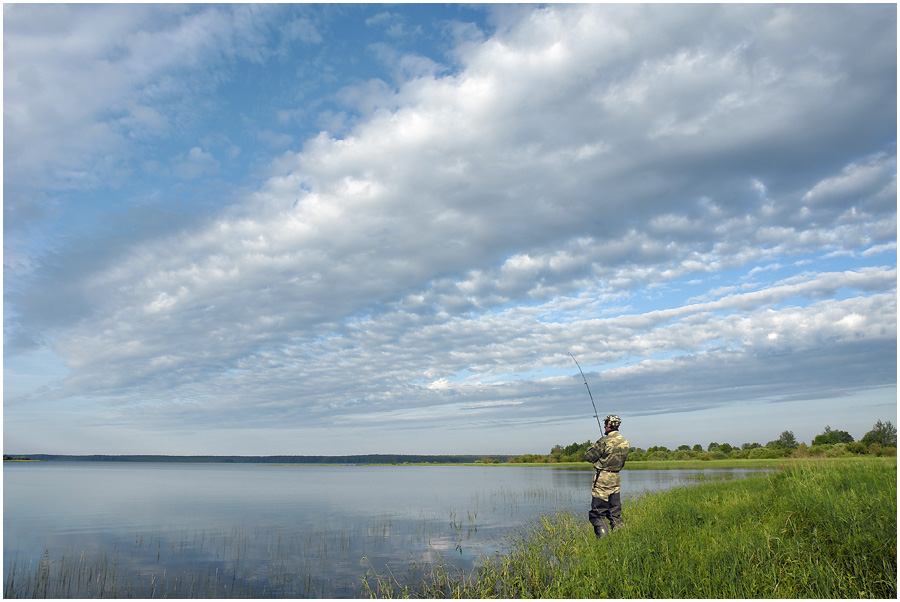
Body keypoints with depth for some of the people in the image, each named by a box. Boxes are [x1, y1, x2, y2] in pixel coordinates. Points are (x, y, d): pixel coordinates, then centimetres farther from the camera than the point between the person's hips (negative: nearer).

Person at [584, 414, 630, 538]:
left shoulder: (605, 441, -17)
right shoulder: (625, 442, 4)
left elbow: (589, 456, -10)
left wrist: (593, 446, 9)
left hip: (602, 478, -7)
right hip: (616, 478, 7)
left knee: (597, 513, 1)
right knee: (615, 513, 16)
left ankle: (604, 538, -4)